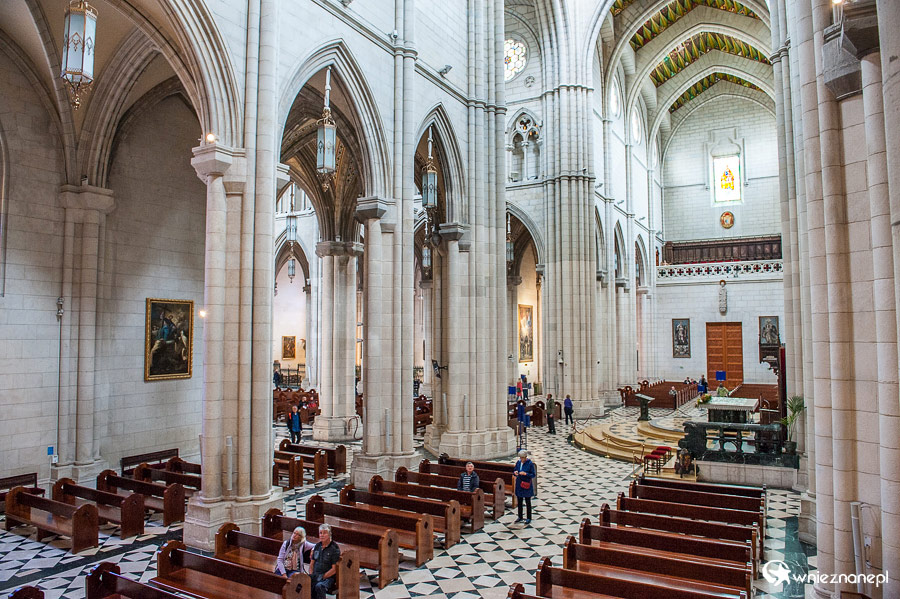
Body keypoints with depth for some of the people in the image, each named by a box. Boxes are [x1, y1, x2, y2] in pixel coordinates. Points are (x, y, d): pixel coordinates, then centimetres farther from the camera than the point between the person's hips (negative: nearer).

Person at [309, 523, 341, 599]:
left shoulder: (334, 548, -4)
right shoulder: (317, 546, 14)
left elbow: (334, 569, -8)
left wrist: (322, 577, -14)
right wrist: (311, 575, 3)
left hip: (328, 577, -5)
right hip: (315, 575, 5)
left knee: (319, 586, -35)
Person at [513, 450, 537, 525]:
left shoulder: (530, 464, -13)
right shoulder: (518, 463, 2)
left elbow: (534, 475, -11)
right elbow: (514, 473, 9)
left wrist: (525, 474, -25)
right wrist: (515, 473, -14)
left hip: (527, 485, -5)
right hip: (519, 484, 5)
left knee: (528, 502, 6)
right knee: (519, 502, 14)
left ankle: (529, 518, 17)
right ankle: (520, 517, 27)